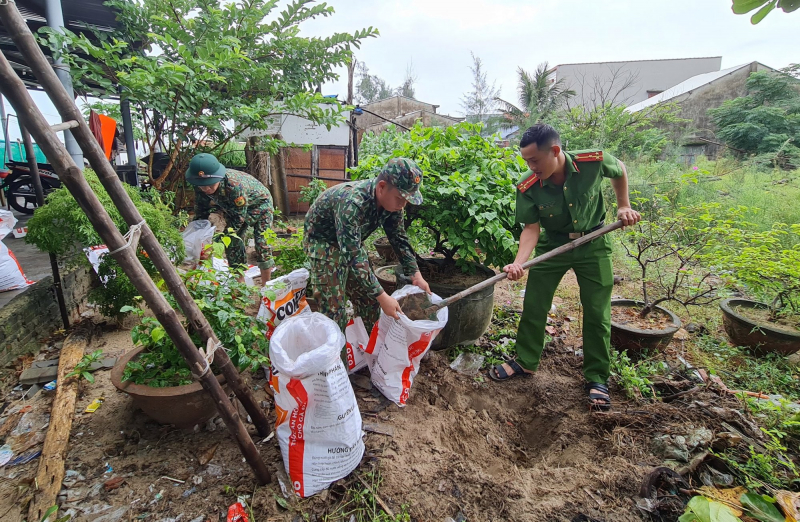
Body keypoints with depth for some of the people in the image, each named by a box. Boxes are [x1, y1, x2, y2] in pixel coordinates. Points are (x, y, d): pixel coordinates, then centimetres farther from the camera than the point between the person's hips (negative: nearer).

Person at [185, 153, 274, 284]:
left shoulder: (235, 185, -42)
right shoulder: (200, 189, -22)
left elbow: (239, 218, -34)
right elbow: (201, 214, -8)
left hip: (259, 203, -6)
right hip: (234, 208, 7)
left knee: (261, 243, -11)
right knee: (232, 242, 2)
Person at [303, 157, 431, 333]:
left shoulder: (391, 200, -14)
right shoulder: (352, 203, -38)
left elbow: (399, 238, -1)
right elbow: (352, 257, -39)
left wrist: (416, 275, -7)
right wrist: (382, 297, -39)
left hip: (352, 242, 7)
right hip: (323, 241, -7)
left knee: (369, 301, 9)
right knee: (334, 311, -8)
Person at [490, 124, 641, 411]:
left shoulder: (595, 161, -23)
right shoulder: (527, 187, -22)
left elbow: (620, 169, 1)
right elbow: (532, 228, -17)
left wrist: (623, 206, -1)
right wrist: (519, 262, -32)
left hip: (593, 244, 0)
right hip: (551, 245, 1)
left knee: (597, 313, 2)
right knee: (533, 307, 4)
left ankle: (597, 379, 19)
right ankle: (525, 362, 24)